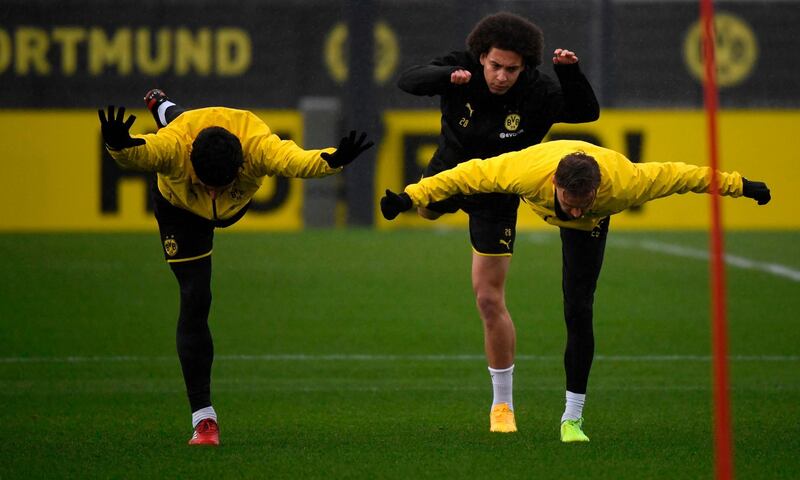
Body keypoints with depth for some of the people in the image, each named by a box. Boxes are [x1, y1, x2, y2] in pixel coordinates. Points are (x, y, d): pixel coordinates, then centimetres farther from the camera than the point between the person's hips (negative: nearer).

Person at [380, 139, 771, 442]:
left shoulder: (622, 182, -45)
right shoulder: (528, 171, -47)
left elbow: (675, 175, -30)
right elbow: (469, 175, -35)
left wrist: (739, 186, -19)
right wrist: (412, 196, -34)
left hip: (588, 232, 0)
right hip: (536, 204, 0)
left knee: (578, 312, -8)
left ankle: (573, 417, 0)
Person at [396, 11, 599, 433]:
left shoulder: (537, 94, -29)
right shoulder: (461, 71, -26)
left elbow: (587, 112, -29)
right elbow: (408, 80, -36)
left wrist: (570, 72, -46)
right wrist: (447, 77, -55)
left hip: (496, 200, -4)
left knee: (489, 301, -9)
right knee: (425, 210, 40)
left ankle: (503, 404, 2)